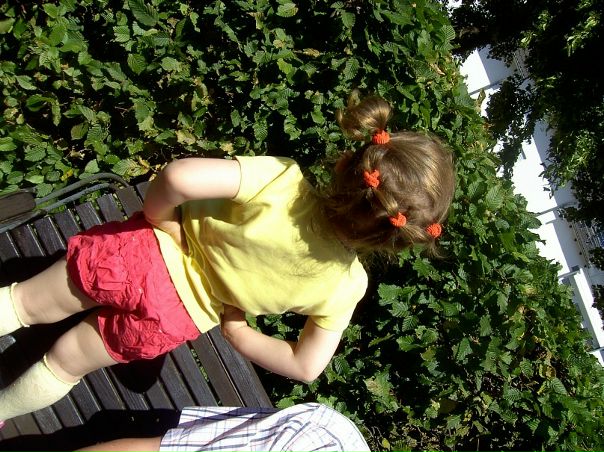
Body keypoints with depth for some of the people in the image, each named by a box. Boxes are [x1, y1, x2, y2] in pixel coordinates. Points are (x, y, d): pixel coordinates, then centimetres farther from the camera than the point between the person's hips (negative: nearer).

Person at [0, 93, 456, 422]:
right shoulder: (345, 285, -20)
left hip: (149, 253, -2)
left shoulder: (281, 176, -28)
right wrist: (240, 332, 0)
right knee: (66, 361, 28)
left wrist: (158, 219, -15)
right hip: (169, 318, 3)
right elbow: (307, 366, -14)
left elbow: (179, 177, -37)